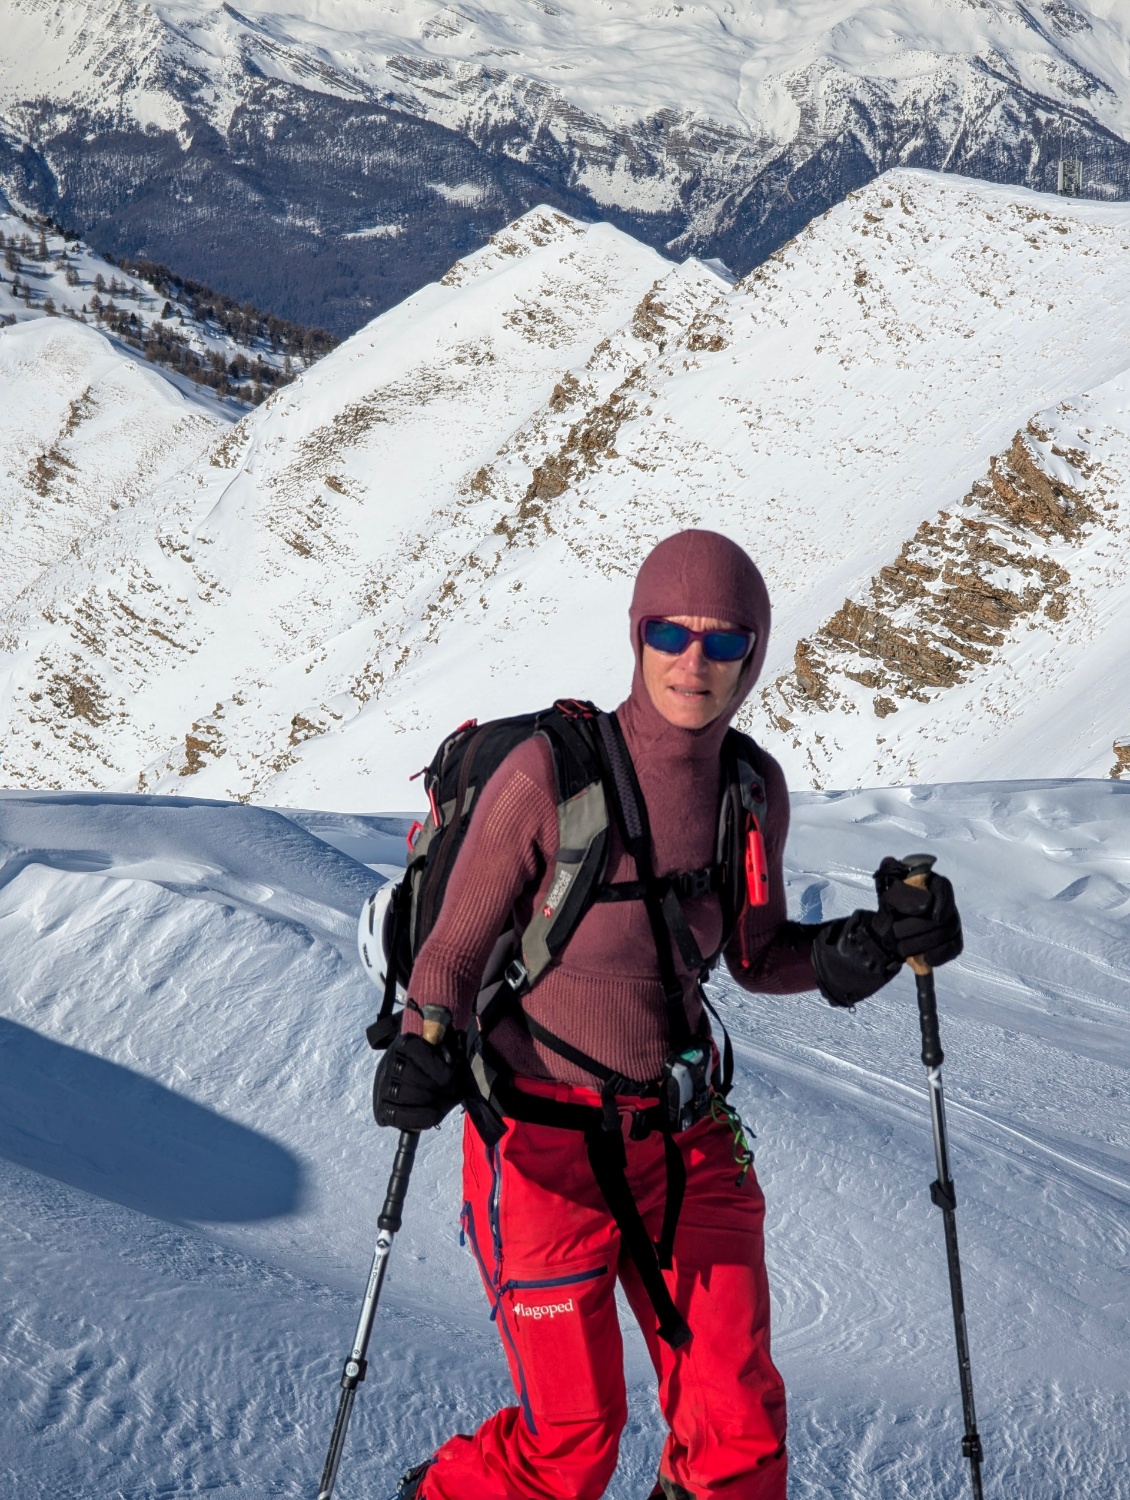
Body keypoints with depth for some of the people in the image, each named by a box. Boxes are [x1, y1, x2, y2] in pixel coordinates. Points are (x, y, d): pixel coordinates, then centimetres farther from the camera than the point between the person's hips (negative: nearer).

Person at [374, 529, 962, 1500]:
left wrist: (862, 948, -7)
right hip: (546, 1141, -4)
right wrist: (424, 1054, -27)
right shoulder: (551, 774, -17)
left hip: (687, 1140, 5)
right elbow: (457, 947, -8)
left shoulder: (753, 788, -1)